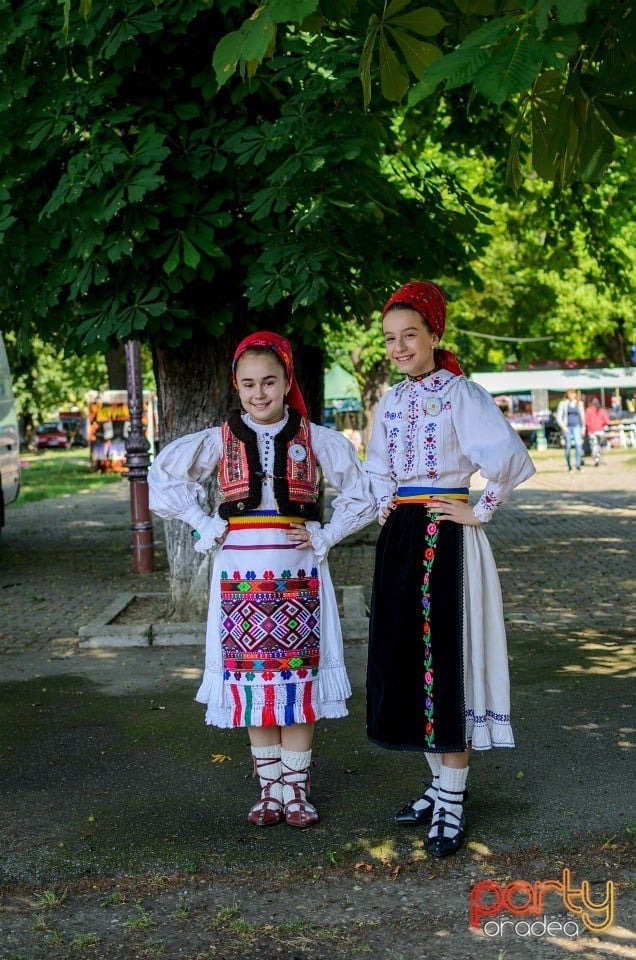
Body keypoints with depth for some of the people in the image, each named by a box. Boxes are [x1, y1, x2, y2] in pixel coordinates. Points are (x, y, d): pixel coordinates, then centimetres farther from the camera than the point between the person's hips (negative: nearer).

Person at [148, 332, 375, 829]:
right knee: (252, 679, 4)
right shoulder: (220, 440, 2)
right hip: (241, 571, 1)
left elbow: (361, 495, 6)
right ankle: (269, 788, 17)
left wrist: (324, 536, -4)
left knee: (298, 676, 2)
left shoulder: (316, 439, 1)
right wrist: (207, 526, 0)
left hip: (297, 569, -1)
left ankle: (296, 790, 13)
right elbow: (163, 479, 5)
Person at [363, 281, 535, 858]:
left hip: (447, 540, -7)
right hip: (399, 540, 7)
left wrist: (479, 512, -14)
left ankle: (452, 807, 3)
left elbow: (510, 458, -21)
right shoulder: (391, 402, 12)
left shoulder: (460, 394, -10)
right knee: (404, 658, 10)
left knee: (447, 660, -5)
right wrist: (386, 506, 13)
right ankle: (440, 784, 23)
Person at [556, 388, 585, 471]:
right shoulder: (563, 404, 3)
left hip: (576, 427, 1)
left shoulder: (579, 404, 10)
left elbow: (582, 416, 17)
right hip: (567, 427, -1)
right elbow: (559, 417, 2)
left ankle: (578, 463, -20)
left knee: (578, 444, -19)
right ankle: (569, 465, 11)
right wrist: (563, 426, -10)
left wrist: (583, 428, 14)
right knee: (568, 446, 0)